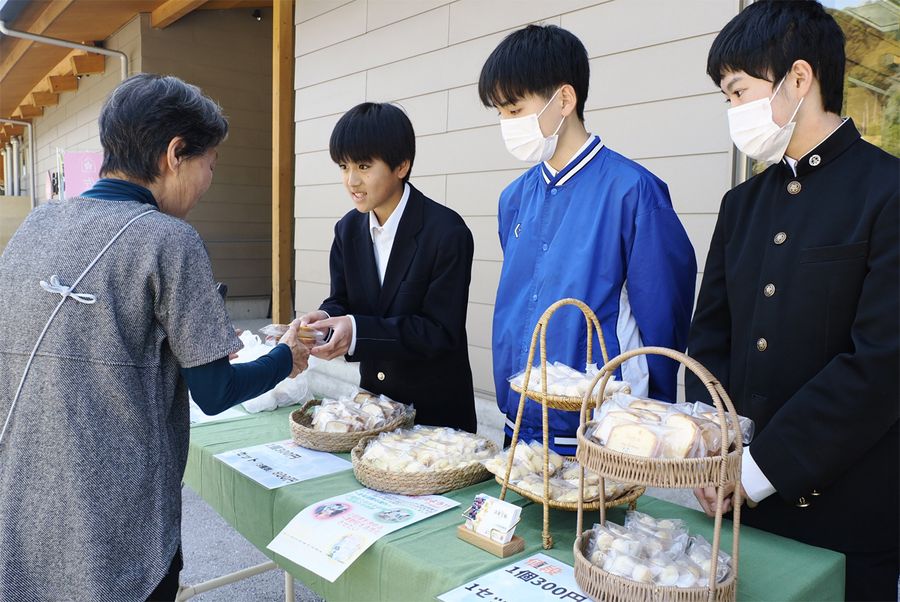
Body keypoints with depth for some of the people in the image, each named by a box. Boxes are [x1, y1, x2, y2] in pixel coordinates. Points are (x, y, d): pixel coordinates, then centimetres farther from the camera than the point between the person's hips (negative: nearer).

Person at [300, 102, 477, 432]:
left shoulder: (446, 233, -20)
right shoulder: (348, 229, 0)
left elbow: (442, 332, -22)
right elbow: (341, 301, 3)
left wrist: (358, 330, -31)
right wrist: (324, 318, -21)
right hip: (373, 395, 6)